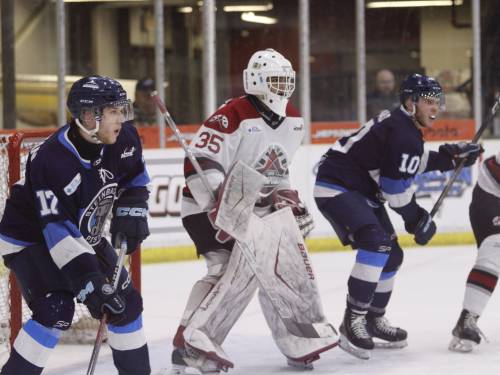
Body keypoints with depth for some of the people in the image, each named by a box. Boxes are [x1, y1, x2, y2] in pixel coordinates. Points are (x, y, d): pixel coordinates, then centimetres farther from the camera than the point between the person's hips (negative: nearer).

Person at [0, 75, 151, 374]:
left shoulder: (124, 140, -15)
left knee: (126, 301, 5)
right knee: (56, 310, -25)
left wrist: (131, 213, -4)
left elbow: (135, 178, 10)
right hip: (30, 240, -7)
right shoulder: (52, 161, -35)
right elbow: (58, 231, -36)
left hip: (84, 235, 7)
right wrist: (90, 282, -40)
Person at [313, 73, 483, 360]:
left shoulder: (406, 126, 10)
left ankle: (374, 319, 31)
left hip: (361, 191, 11)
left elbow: (410, 164, 23)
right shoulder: (402, 134, -21)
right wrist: (418, 219, -7)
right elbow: (396, 188, -20)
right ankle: (353, 321, -24)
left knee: (392, 255, 14)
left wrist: (450, 157, 13)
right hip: (336, 187, -11)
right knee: (376, 242, -27)